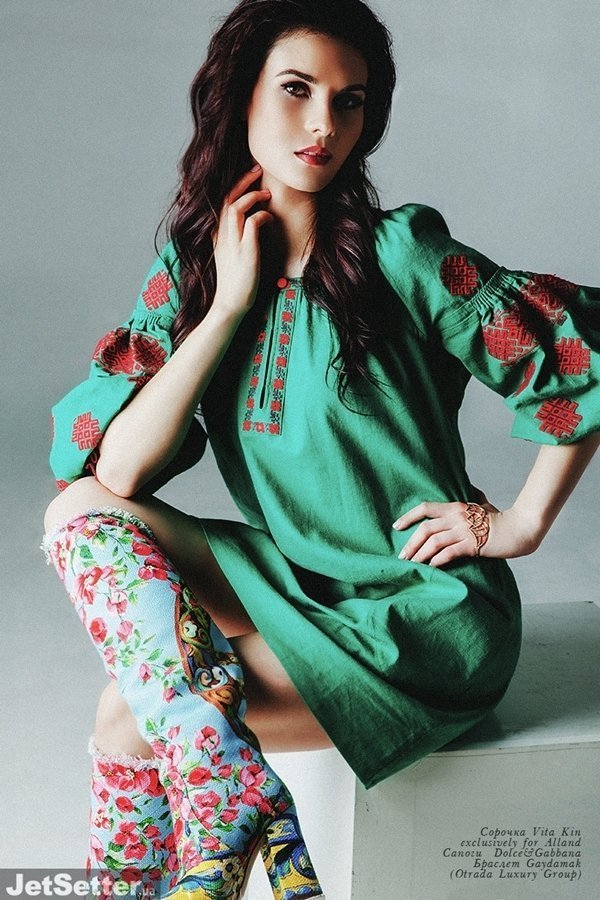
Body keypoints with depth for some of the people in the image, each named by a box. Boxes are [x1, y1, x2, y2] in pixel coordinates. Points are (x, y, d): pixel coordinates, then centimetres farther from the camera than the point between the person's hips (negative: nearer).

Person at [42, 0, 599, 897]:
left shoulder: (401, 253, -14)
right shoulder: (189, 268, 0)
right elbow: (119, 469, -13)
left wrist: (521, 523, -6)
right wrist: (231, 302, -15)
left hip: (424, 621, -5)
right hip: (297, 582, 6)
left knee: (131, 720, -18)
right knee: (80, 512, -15)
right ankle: (241, 803, -18)